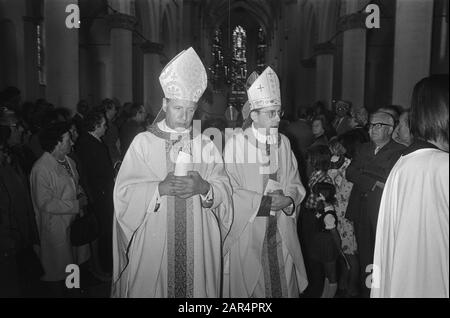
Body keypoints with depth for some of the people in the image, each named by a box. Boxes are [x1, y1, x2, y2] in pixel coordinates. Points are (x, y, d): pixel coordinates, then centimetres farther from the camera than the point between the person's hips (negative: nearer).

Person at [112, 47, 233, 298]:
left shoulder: (206, 144, 4)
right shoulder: (143, 142, -1)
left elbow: (225, 190, 1)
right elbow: (124, 192, -6)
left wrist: (204, 187, -18)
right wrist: (160, 188, -20)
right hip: (152, 242, -1)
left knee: (196, 286, 10)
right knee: (153, 286, 8)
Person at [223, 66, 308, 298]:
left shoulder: (284, 142, 6)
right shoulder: (236, 143, -9)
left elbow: (294, 183, 9)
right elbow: (230, 191, -11)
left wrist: (289, 200, -12)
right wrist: (266, 202, -15)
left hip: (282, 235, 4)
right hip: (247, 234, -4)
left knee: (286, 287, 10)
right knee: (250, 288, 5)